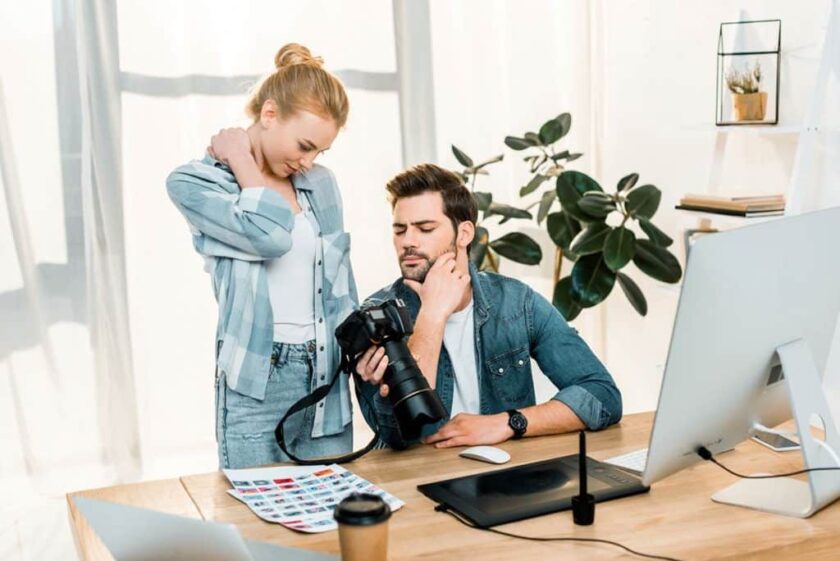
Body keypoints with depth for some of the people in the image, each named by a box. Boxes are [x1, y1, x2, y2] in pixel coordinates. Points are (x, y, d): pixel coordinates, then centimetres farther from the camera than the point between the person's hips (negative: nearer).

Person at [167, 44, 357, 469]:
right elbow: (271, 235, -21)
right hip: (256, 384, -4)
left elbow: (341, 288, 12)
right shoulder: (193, 182, -5)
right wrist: (240, 159, -7)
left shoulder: (320, 183, 10)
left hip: (327, 378, 5)